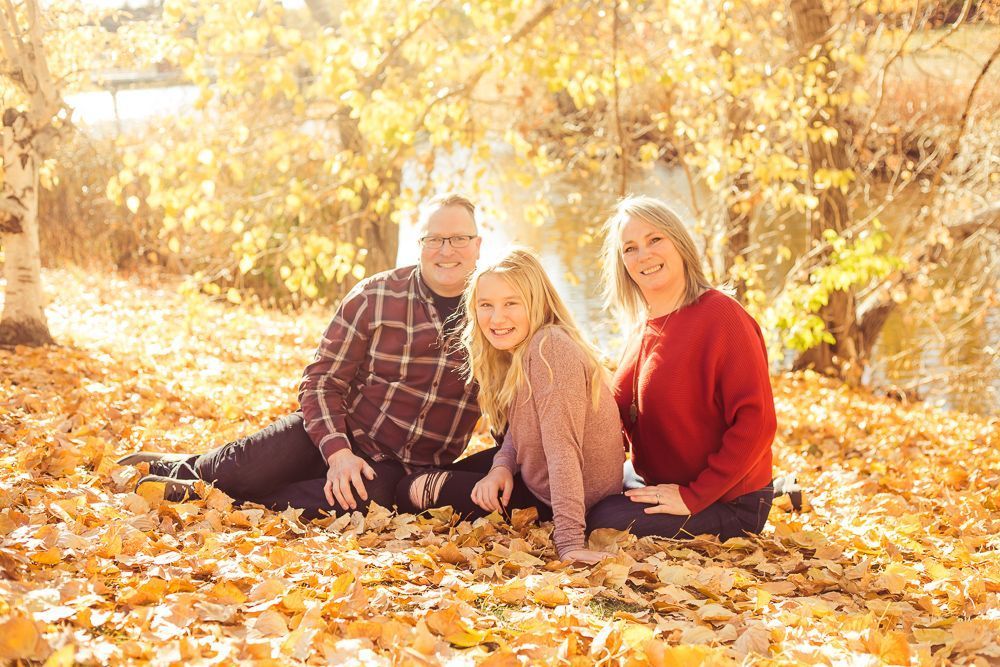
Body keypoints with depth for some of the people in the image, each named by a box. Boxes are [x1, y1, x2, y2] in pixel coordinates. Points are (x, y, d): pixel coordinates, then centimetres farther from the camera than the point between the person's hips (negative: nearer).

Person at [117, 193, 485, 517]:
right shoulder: (373, 297, -6)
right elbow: (321, 381, -7)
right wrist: (338, 452, -21)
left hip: (400, 467, 0)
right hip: (341, 431, 0)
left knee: (368, 496, -35)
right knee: (241, 470, -26)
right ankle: (174, 466, 12)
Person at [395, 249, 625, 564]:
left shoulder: (550, 349, -28)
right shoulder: (517, 350, 3)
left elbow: (562, 445, -34)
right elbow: (516, 431, 8)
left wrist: (568, 539, -39)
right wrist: (502, 467, -14)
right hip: (533, 477, 11)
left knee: (413, 491, 2)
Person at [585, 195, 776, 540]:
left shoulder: (721, 315, -19)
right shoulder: (647, 326, 7)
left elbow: (756, 422, -23)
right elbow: (627, 412, 16)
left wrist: (693, 496, -23)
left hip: (728, 506, -9)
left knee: (604, 522, -25)